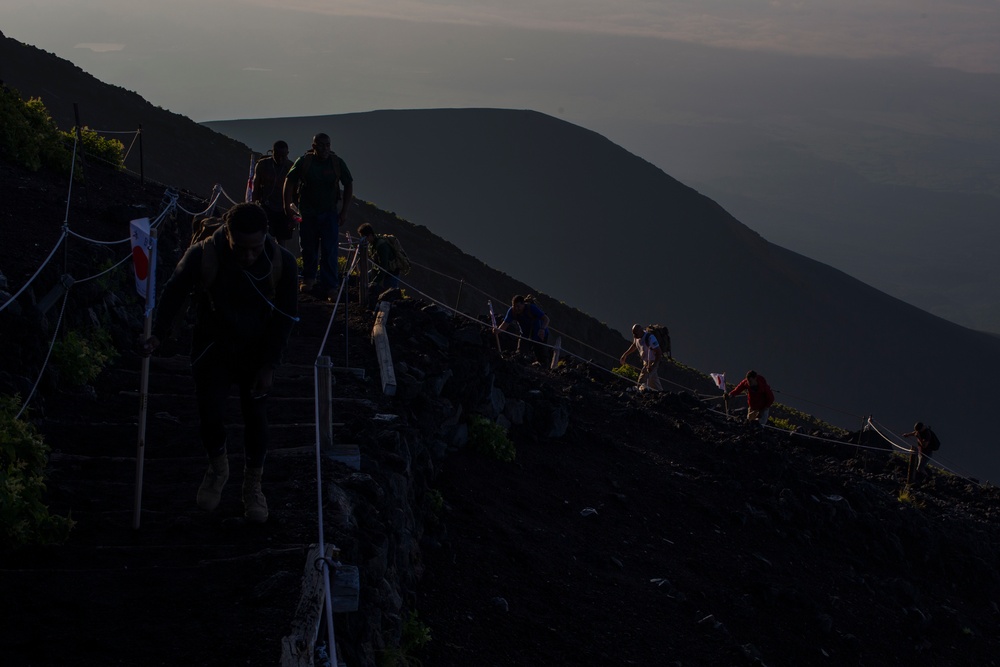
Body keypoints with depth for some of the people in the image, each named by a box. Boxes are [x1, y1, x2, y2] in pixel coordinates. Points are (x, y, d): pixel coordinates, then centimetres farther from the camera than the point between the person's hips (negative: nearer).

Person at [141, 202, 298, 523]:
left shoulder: (281, 262, -21)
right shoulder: (203, 256, -26)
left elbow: (285, 316, -9)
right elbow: (174, 293, -9)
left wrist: (269, 365, -10)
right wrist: (158, 335, -21)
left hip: (255, 352, 1)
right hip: (212, 349, -1)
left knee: (255, 418, 4)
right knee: (210, 415, -6)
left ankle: (253, 485, 25)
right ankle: (217, 467, 26)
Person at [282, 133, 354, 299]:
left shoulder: (337, 163, -2)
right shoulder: (304, 162, -5)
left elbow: (349, 186, 4)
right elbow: (289, 182, 0)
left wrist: (344, 211, -1)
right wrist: (287, 206, -8)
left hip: (329, 213, 0)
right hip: (307, 213, 0)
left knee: (329, 250, -7)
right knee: (308, 248, 8)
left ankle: (330, 285, -4)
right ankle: (308, 279, 28)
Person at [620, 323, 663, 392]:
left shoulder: (650, 338, -30)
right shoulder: (637, 336, -6)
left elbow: (659, 352, -28)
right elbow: (634, 345, 19)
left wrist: (653, 365, -35)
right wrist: (625, 355, 16)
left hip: (652, 362, -9)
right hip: (645, 362, 9)